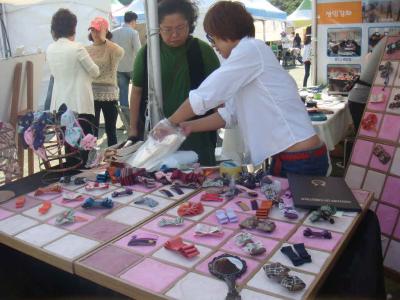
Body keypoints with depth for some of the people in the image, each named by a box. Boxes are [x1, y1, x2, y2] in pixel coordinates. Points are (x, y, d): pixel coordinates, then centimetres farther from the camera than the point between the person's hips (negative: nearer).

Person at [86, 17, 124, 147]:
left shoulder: (111, 48, -1)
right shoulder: (87, 50, 7)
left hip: (109, 94, -2)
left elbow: (120, 52, -26)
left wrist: (103, 38, -16)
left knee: (110, 129, 9)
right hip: (91, 94, 2)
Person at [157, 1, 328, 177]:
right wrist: (191, 126, 11)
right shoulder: (249, 53, 16)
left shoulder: (250, 49, -13)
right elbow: (230, 114, 16)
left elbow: (204, 96, -13)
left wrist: (169, 123, 0)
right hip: (287, 158, 9)